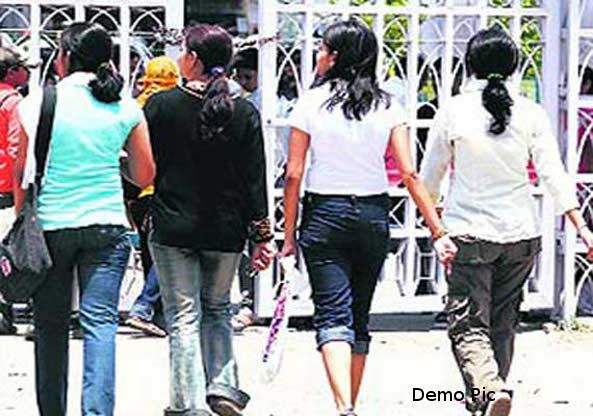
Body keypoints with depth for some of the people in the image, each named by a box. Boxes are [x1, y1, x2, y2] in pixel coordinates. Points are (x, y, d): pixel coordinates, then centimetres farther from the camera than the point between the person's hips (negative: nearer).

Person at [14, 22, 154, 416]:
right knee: (101, 322, -3)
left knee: (50, 325, 10)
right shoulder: (126, 108, 3)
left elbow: (21, 172, 1)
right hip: (107, 225, 1)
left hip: (50, 225, -1)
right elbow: (144, 176, 8)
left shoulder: (36, 103, -2)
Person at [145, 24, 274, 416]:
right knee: (218, 310, 20)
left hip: (173, 228, -2)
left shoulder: (161, 105, -7)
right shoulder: (245, 112, -1)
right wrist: (262, 236, 4)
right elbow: (256, 179, 0)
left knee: (184, 318, 2)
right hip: (226, 231, 3)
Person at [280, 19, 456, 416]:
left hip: (325, 215, -3)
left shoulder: (311, 104, -5)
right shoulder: (388, 107, 1)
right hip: (373, 215, 3)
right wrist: (438, 231, -4)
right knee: (359, 316, 16)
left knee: (333, 315, -7)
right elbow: (410, 174, -5)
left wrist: (289, 235, 3)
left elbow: (294, 175, -5)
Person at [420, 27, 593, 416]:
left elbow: (430, 174, 5)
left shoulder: (453, 110, -5)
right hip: (521, 232, 3)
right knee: (503, 321, 17)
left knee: (469, 324, -4)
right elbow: (553, 174, -5)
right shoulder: (531, 113, -1)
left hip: (468, 231, -3)